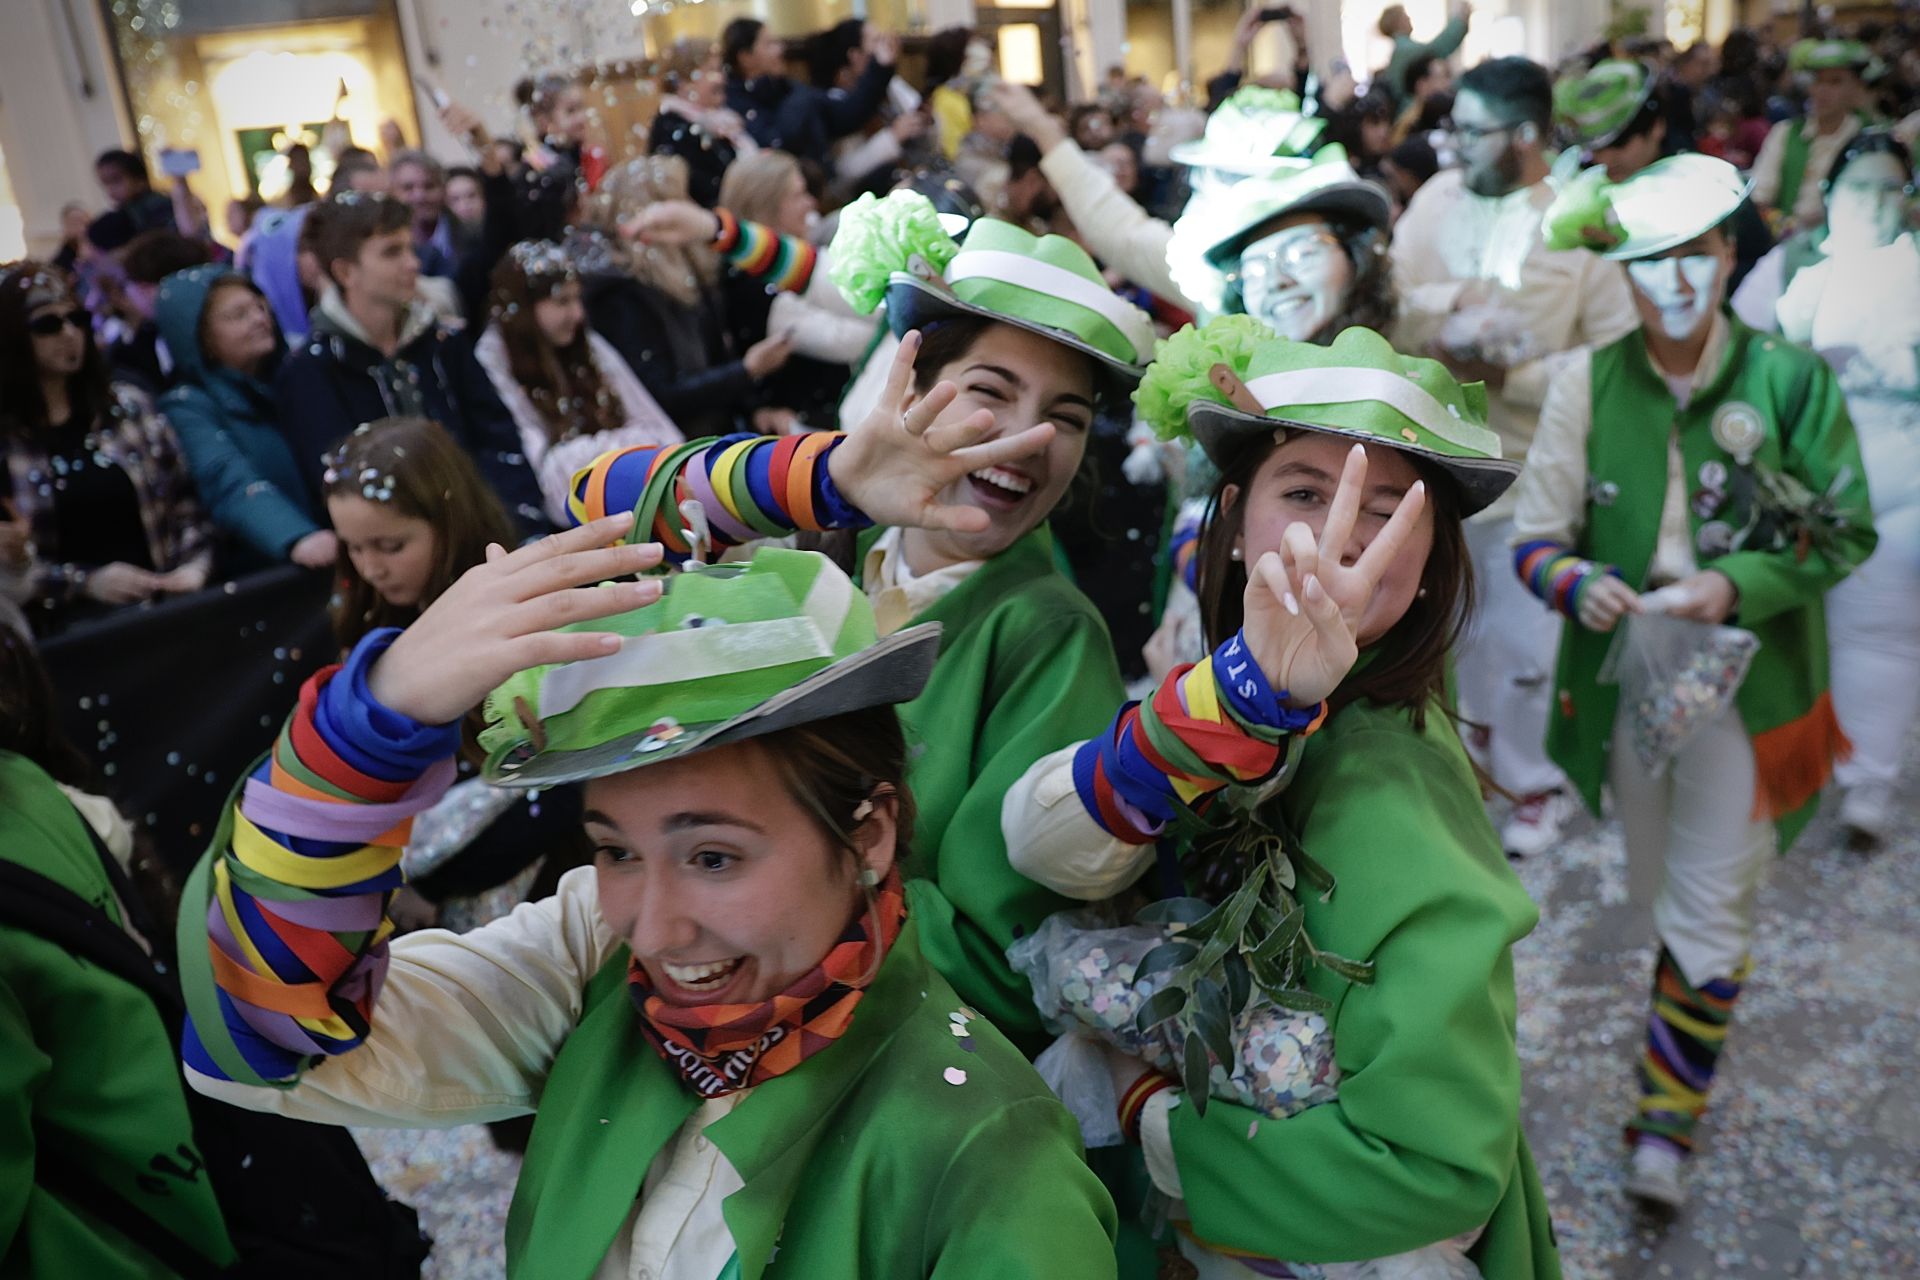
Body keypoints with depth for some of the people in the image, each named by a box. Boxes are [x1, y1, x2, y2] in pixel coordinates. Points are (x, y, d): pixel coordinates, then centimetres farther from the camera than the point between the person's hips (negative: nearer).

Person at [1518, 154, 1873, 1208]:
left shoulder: (1789, 377, -11)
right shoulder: (1588, 381, -8)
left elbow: (1847, 531, -6)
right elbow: (1535, 536, -7)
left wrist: (1736, 586, -22)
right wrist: (1580, 584, -28)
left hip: (1743, 680, -2)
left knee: (1710, 909, 3)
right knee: (1658, 888, 22)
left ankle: (1665, 1123, 17)